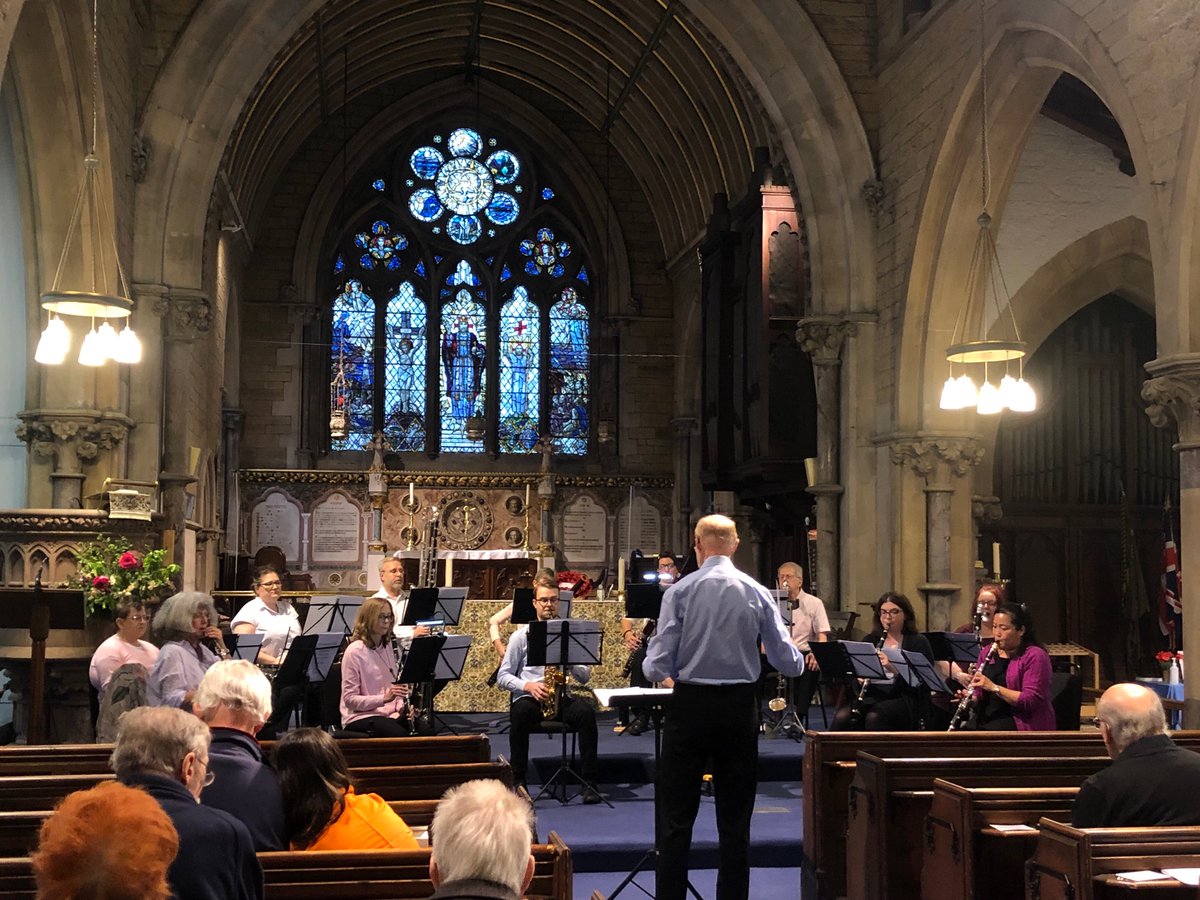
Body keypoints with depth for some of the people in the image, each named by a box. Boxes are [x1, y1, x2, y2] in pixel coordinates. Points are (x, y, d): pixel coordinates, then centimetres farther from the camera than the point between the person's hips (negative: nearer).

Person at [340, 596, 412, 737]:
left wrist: (402, 705, -3)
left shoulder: (390, 647, 10)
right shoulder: (354, 651, -10)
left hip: (390, 714, 6)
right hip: (360, 717, -6)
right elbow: (349, 699, -12)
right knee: (400, 735, -33)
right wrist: (384, 698, -23)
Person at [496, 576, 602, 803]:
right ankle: (519, 781, -25)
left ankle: (589, 782, -26)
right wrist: (528, 685, -14)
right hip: (528, 697, -1)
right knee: (520, 713, -37)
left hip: (561, 697, 1)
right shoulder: (521, 635, 9)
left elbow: (585, 676, 9)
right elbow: (503, 677, 5)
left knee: (586, 712, -30)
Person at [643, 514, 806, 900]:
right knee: (735, 819, 11)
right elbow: (788, 662, 1)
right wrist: (802, 659, 24)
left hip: (690, 705, -2)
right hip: (740, 708, 2)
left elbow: (657, 666, -10)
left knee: (676, 817, 5)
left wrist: (650, 667, 14)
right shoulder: (757, 593, -2)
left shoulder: (680, 592, -8)